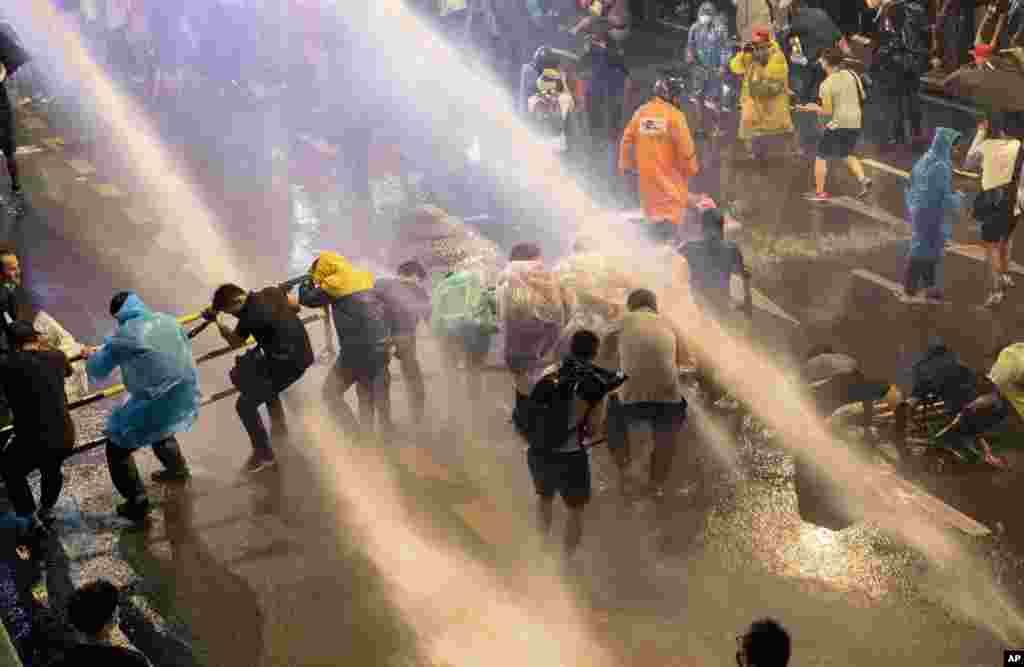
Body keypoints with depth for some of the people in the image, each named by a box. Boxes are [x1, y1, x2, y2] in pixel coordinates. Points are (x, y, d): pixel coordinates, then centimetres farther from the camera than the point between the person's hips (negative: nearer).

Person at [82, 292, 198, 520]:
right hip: (186, 394, 7)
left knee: (117, 448, 10)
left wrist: (90, 356, 26)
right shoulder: (167, 320, 5)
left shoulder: (123, 335, -9)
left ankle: (138, 502, 9)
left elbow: (98, 371, 3)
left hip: (157, 402, -7)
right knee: (161, 430, 39)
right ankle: (178, 469, 57)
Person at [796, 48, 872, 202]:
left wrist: (813, 108, 4)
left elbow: (827, 112, -11)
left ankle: (819, 192, 11)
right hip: (855, 123, 6)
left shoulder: (826, 84, -13)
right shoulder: (852, 75, 2)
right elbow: (862, 97, 10)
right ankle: (863, 179, 6)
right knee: (847, 154, 25)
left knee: (821, 156, 8)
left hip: (837, 124, -6)